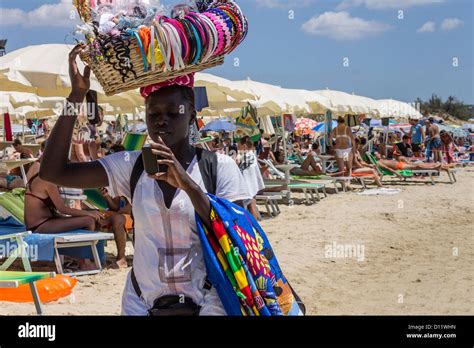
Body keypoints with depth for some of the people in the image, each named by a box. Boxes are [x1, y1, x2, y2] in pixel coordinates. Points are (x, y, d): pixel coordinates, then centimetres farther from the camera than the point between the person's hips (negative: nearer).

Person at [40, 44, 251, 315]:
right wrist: (77, 96, -13)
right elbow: (54, 172, -8)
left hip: (208, 304, -2)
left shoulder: (220, 167, -9)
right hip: (142, 304, 3)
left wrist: (189, 185, -27)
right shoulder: (131, 165, -1)